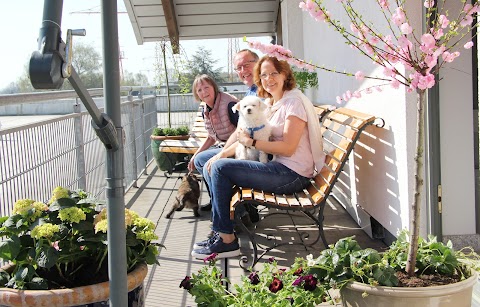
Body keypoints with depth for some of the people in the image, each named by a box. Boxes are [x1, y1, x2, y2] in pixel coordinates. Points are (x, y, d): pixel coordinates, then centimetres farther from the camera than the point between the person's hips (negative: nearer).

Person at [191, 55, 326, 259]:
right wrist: (223, 153, 0)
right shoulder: (268, 103, 17)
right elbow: (245, 136, 15)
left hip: (292, 175, -9)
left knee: (220, 168, -19)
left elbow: (288, 148, -19)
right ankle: (220, 231, 8)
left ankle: (227, 240, -12)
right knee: (211, 169, 7)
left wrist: (250, 142, -16)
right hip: (278, 168, 9)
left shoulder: (294, 102, -11)